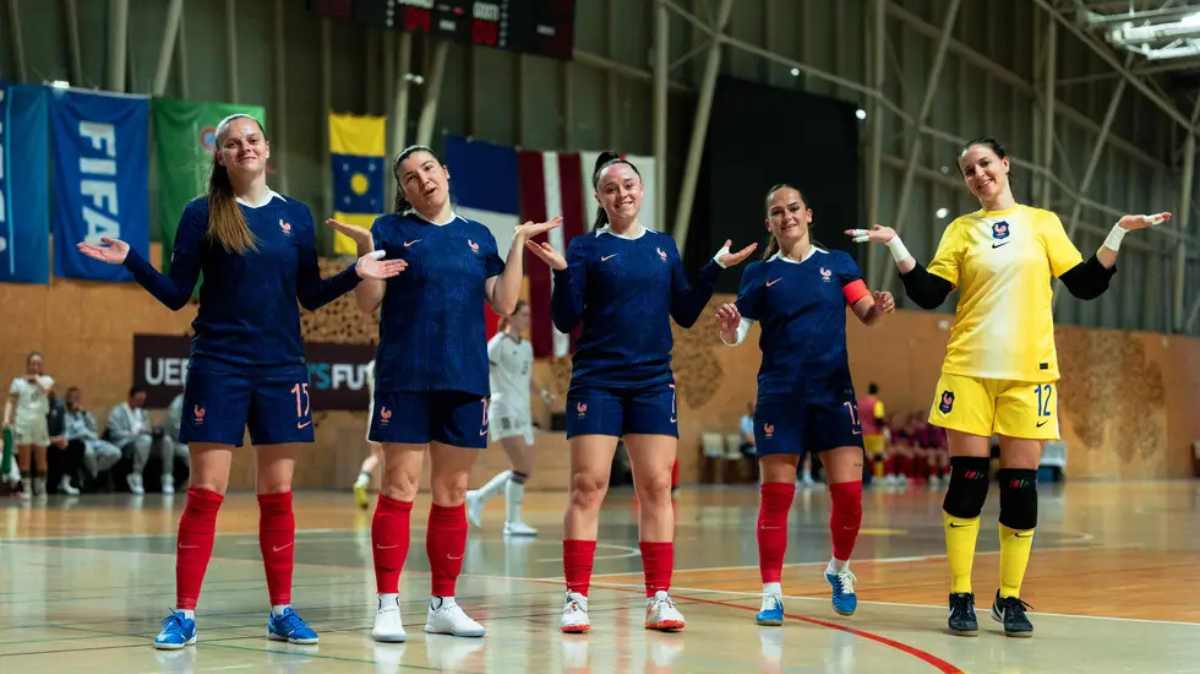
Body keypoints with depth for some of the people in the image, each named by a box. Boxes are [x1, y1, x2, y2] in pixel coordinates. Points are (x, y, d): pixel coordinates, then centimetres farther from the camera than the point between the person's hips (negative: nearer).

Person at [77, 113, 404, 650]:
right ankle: (184, 614, 2)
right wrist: (131, 260, -13)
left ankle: (281, 613, 13)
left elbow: (310, 296, 11)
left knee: (278, 495, 5)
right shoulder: (202, 214, 1)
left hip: (281, 369, 3)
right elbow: (176, 294, 0)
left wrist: (356, 274, -2)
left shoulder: (295, 215, 8)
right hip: (218, 368, -2)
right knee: (205, 493, -4)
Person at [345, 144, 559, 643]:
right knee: (399, 488, -5)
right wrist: (366, 247, -18)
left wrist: (519, 244, 2)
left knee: (452, 493, 7)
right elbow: (367, 302, -4)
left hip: (466, 380, 4)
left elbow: (504, 304, 6)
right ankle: (388, 605, -1)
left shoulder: (478, 236, 12)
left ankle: (443, 604, 15)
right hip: (405, 378, -3)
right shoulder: (392, 230, 3)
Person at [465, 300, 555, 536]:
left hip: (522, 413, 8)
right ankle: (512, 522, -7)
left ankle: (478, 497, 21)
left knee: (526, 471, 7)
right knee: (522, 468, -15)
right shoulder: (499, 343, -8)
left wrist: (542, 393, 6)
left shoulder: (526, 346, 16)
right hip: (505, 410, -8)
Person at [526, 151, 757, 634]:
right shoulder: (586, 248, 1)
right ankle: (576, 599, -3)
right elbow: (566, 321, -5)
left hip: (653, 383, 3)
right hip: (597, 382, -3)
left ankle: (659, 598, 7)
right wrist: (560, 272, -19)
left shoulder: (664, 246, 12)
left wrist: (715, 269, 4)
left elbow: (685, 315, 12)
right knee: (588, 486, -7)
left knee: (656, 487, 2)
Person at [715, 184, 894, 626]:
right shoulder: (760, 274, 6)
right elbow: (737, 334, 1)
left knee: (849, 493, -4)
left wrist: (880, 308, -20)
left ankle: (839, 569, 23)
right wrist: (727, 329, -22)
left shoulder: (838, 264, 8)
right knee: (776, 495, -4)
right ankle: (772, 592, 4)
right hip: (779, 397, -1)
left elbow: (867, 315, 3)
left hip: (834, 394, 1)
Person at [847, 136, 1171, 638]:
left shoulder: (1043, 222, 10)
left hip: (1028, 372, 0)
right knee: (967, 480, -3)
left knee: (1021, 484, -1)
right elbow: (929, 295, 2)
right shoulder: (961, 230, 9)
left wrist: (1117, 234, 0)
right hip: (969, 370, 0)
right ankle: (961, 598, 4)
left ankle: (1010, 598, 9)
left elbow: (1085, 285, 8)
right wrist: (894, 244, -6)